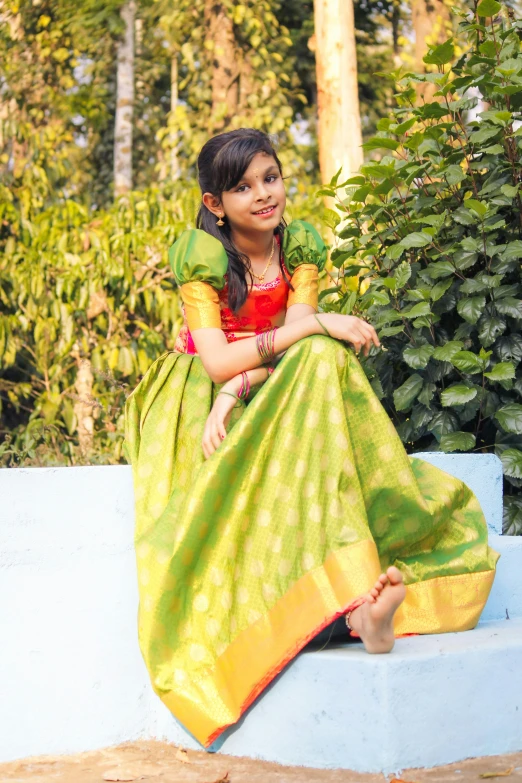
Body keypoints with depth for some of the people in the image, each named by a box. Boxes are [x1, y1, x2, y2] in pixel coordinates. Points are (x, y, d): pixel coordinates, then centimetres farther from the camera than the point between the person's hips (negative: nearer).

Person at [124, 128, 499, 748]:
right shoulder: (201, 255, -12)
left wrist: (240, 388, -27)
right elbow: (217, 360, -23)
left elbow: (298, 345, -11)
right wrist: (317, 324, -27)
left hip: (279, 401, 4)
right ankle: (357, 597, -45)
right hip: (201, 401, -4)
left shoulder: (299, 245, 0)